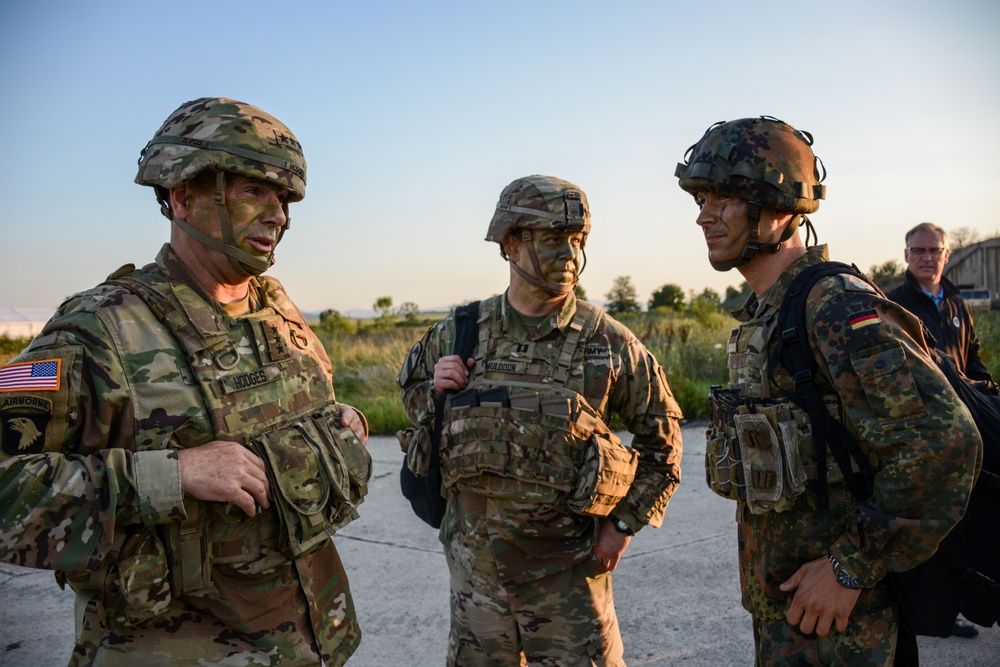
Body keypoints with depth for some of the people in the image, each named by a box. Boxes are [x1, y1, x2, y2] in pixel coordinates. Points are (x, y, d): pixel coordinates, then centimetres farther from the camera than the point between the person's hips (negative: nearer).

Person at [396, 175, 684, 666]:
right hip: (475, 557, 2)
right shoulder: (458, 333, -3)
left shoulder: (609, 342, -7)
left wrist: (625, 522, -2)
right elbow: (411, 389, 15)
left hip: (566, 565, -2)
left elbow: (662, 438, 2)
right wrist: (433, 387, -8)